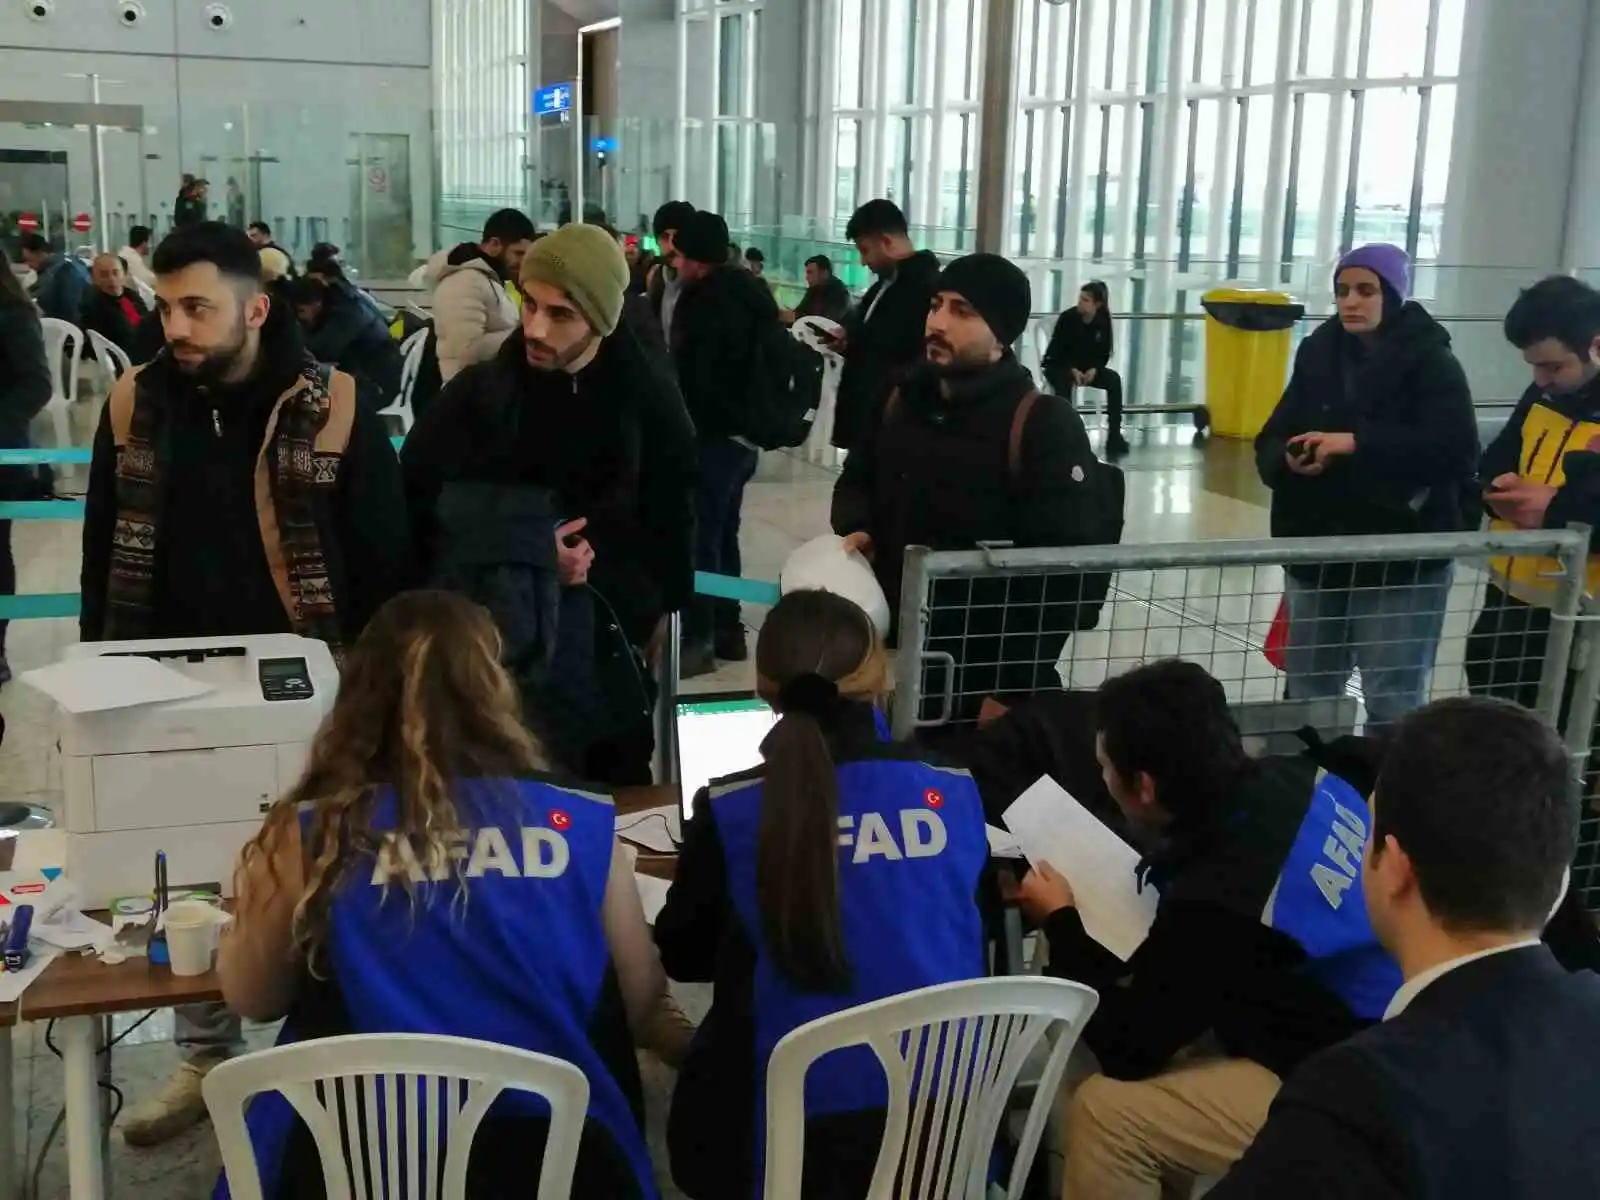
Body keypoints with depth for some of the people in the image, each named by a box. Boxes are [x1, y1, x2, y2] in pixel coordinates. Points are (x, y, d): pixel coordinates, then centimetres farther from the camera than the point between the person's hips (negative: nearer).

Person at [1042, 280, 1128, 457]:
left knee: (1114, 379, -21)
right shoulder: (1067, 318, -17)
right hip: (1057, 366, -4)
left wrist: (1094, 369, -20)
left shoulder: (1103, 320, -6)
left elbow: (1105, 353, 0)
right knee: (1065, 381, -38)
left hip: (1088, 367, 4)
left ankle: (1114, 438, -22)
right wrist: (1073, 370, -27)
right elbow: (1056, 351, -15)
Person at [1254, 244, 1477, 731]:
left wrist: (1357, 443, -25)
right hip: (1317, 556, 5)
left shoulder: (1432, 362, -7)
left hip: (1404, 563, -5)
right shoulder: (1317, 355, 6)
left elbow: (1455, 450, -20)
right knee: (1307, 695, 16)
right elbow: (1269, 444, 7)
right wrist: (1291, 460, -17)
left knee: (1394, 704, 0)